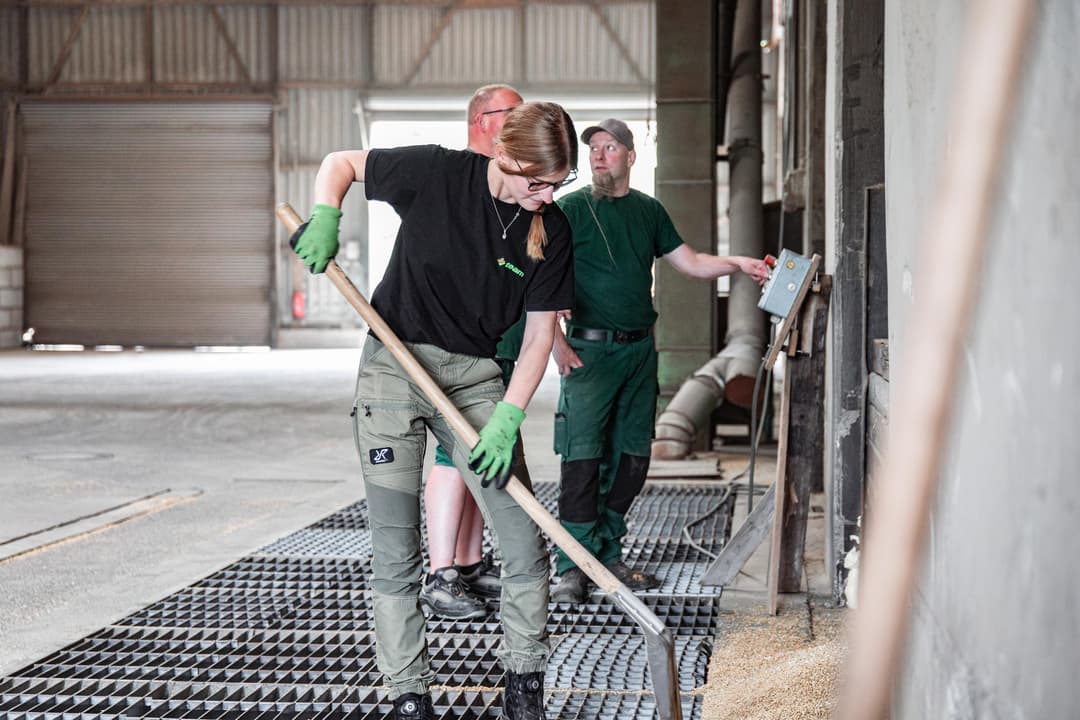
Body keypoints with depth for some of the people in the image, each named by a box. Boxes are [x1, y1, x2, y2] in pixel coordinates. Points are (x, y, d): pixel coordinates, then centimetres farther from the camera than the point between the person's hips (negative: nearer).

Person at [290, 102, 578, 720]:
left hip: (475, 378, 2)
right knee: (396, 552, 1)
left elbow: (540, 334, -4)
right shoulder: (436, 174, -12)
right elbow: (341, 164, 3)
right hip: (394, 365, -2)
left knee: (525, 541, -4)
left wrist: (507, 420, -15)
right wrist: (325, 220, -16)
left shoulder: (551, 231, -6)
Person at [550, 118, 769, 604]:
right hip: (589, 350, -5)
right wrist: (557, 341, -16)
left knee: (632, 456, 7)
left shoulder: (649, 211, 13)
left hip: (640, 348, 5)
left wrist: (738, 264, 1)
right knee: (582, 455, -10)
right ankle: (574, 568, -6)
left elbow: (690, 262, 17)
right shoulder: (572, 209, -1)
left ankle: (608, 555, 18)